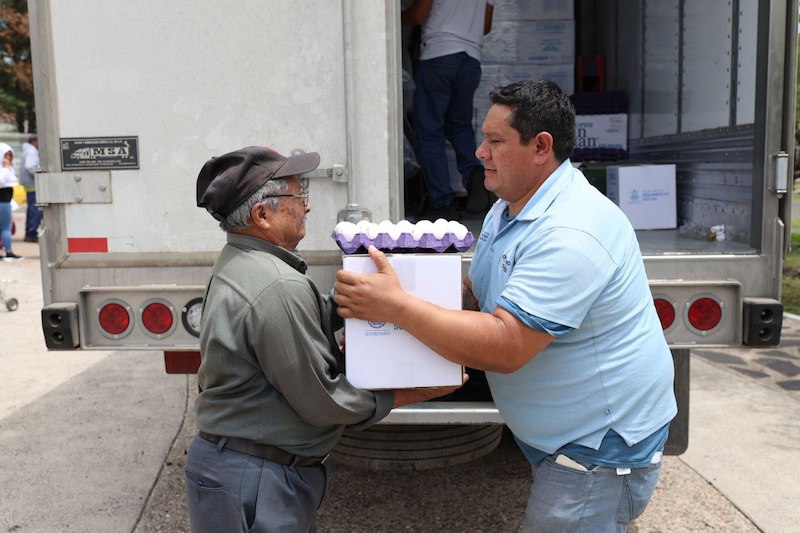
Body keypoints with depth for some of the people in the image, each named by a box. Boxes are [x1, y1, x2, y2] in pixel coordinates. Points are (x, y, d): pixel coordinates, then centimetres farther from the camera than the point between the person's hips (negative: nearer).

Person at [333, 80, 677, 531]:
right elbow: (473, 296, 10)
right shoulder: (509, 209, 6)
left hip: (602, 448, -9)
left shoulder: (569, 234, -28)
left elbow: (504, 348, -33)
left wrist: (396, 307, -29)